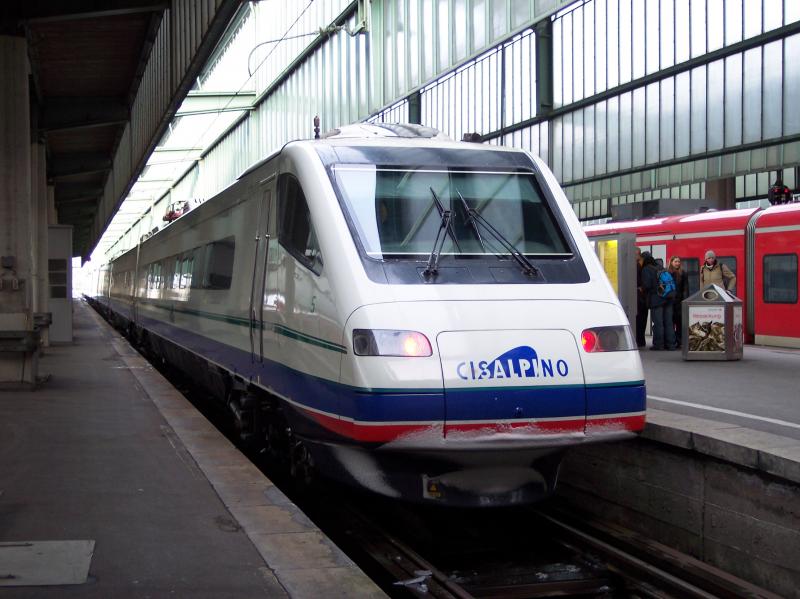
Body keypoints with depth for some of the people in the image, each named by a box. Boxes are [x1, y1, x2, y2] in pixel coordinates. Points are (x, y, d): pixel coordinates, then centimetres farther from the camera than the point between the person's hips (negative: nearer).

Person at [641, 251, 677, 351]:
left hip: (656, 299, -6)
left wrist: (644, 290, 5)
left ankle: (658, 344, -1)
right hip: (667, 298, 6)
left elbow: (646, 285, -14)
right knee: (668, 322, 9)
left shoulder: (646, 269, -7)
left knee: (657, 323, -3)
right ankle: (670, 344, 12)